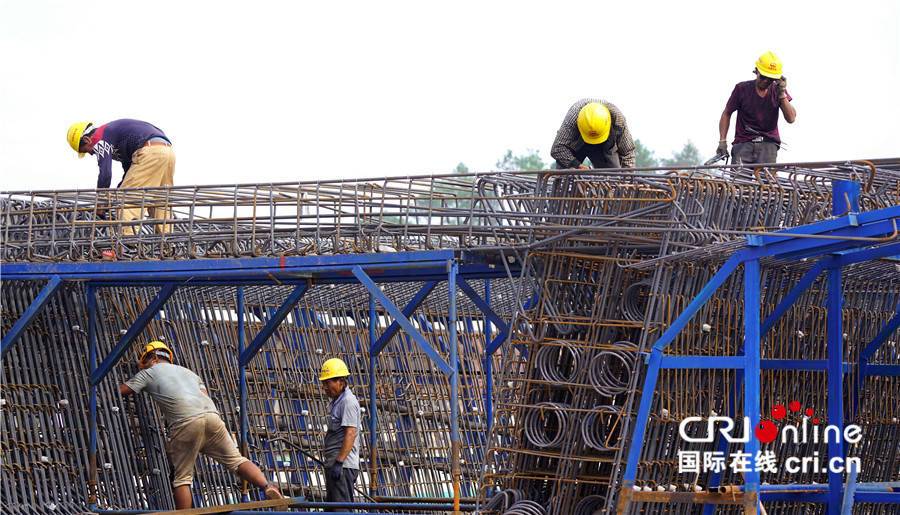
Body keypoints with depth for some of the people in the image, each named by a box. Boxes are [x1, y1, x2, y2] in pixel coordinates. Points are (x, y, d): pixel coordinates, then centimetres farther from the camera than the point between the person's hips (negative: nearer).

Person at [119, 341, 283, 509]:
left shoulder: (148, 373, 22)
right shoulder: (186, 371, 36)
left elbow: (120, 390, 23)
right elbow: (204, 394, 23)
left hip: (185, 423, -4)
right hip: (211, 415, 5)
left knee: (182, 478, 3)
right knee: (236, 460, 7)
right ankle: (267, 487, -12)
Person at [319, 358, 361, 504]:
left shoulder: (349, 402, -13)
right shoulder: (336, 401, 19)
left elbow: (351, 433, -22)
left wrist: (339, 462, -26)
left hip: (344, 465, -11)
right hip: (333, 464, 11)